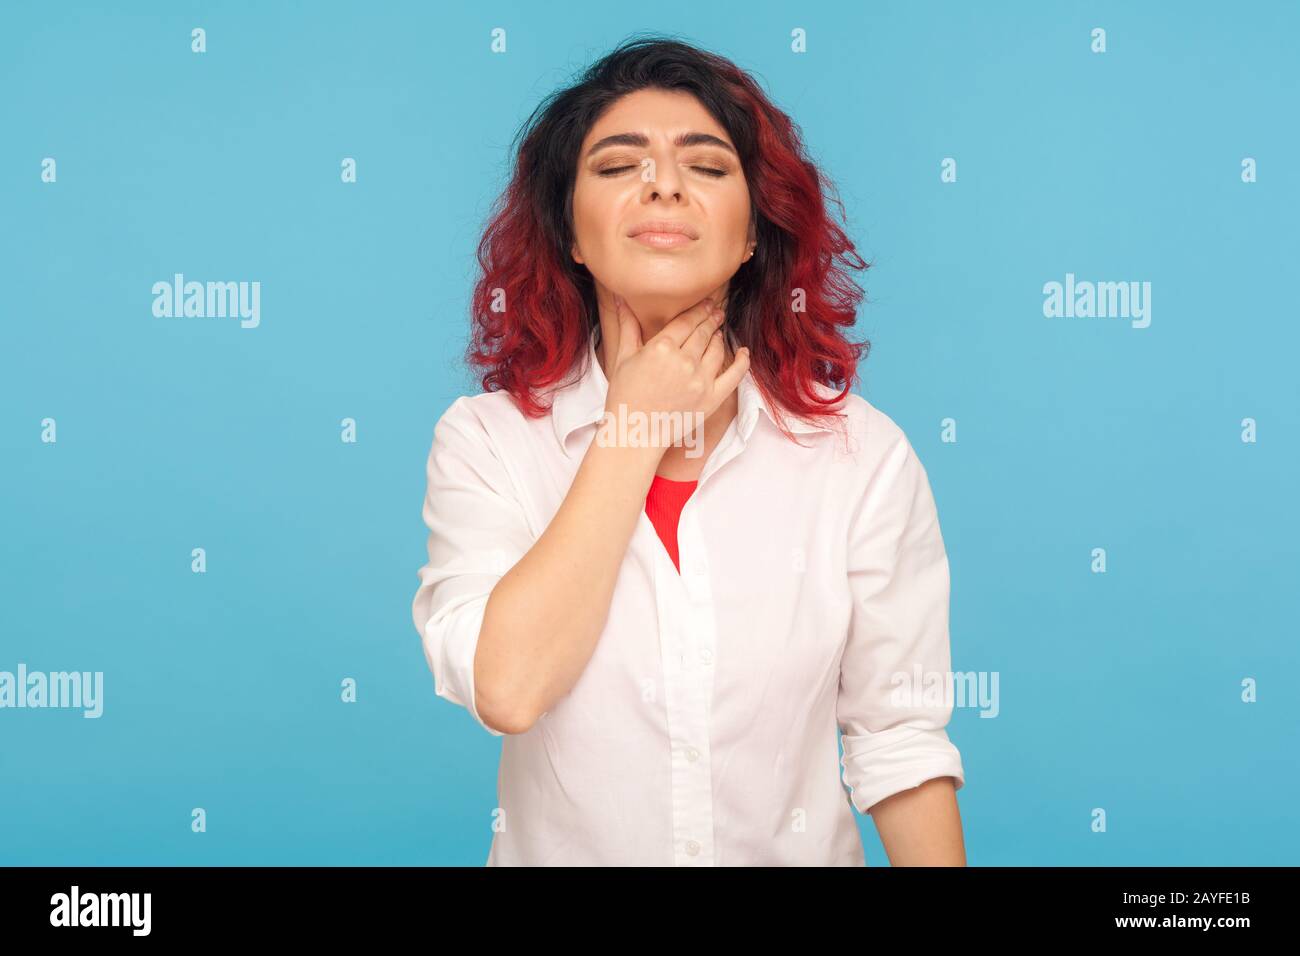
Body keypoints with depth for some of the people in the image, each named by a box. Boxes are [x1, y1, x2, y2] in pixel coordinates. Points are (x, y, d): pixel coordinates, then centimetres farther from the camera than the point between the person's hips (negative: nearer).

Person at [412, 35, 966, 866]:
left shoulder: (864, 456, -12)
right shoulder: (484, 440, -12)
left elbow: (900, 742, -8)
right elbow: (505, 688, -25)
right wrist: (632, 434, -21)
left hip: (803, 850, 1)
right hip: (559, 848, 0)